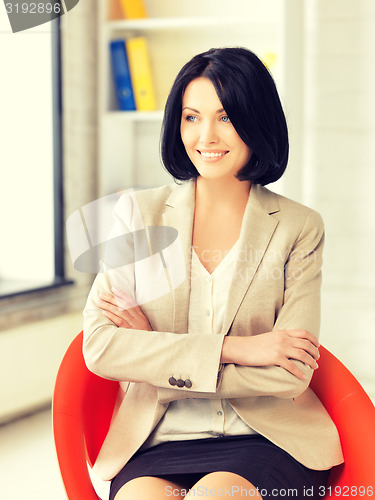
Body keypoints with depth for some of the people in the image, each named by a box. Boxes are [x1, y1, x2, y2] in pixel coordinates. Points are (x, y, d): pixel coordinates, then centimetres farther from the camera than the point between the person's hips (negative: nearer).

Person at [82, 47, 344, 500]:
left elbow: (291, 374, -5)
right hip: (157, 446, 1)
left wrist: (155, 352, -7)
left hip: (269, 441, -1)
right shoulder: (139, 212, 7)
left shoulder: (299, 229, 4)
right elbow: (98, 347, -4)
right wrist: (233, 349, -11)